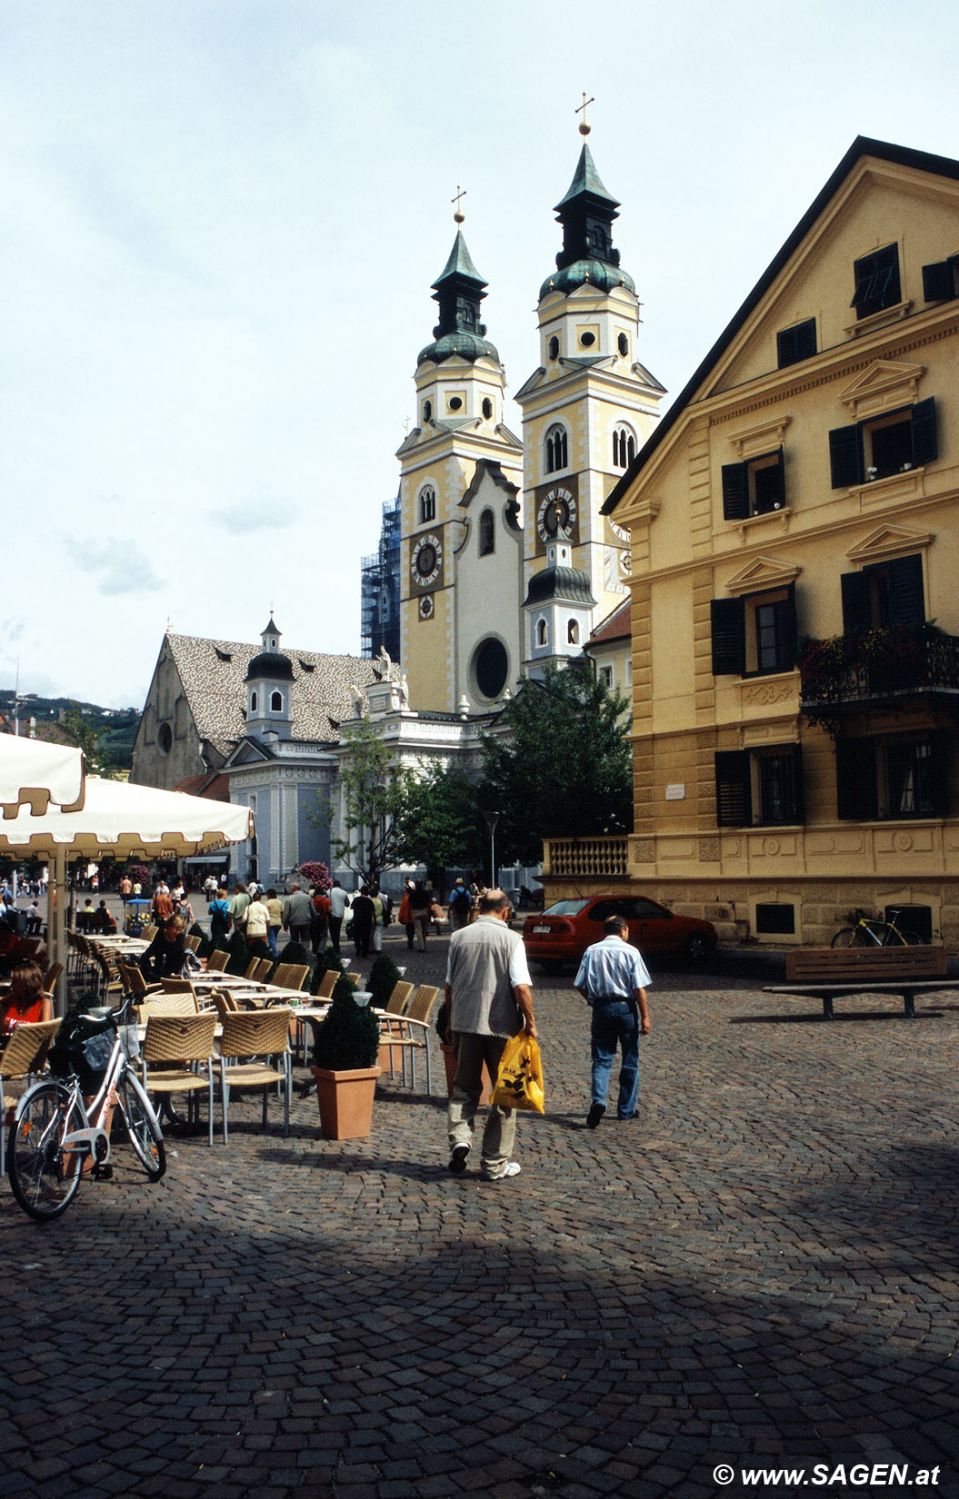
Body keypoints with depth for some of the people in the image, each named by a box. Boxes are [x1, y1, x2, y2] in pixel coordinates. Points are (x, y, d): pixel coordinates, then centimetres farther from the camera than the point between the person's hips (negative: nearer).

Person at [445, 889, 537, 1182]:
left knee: (464, 1087, 18)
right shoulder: (511, 939, -8)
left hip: (464, 1023, 3)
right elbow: (521, 987, -15)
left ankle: (459, 1138, -4)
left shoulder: (459, 937, 3)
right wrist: (530, 1022, -3)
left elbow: (449, 985, 8)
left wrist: (450, 1023, 18)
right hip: (502, 1026, -3)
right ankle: (495, 1165, 12)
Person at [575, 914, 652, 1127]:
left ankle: (598, 1100, -17)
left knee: (601, 1059, 5)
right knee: (630, 1061, 12)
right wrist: (645, 1016, -7)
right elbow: (639, 988, -11)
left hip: (601, 1008, 2)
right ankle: (626, 1109, 18)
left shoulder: (591, 951, 2)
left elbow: (581, 986, 2)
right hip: (626, 1007, -2)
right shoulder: (630, 952, -6)